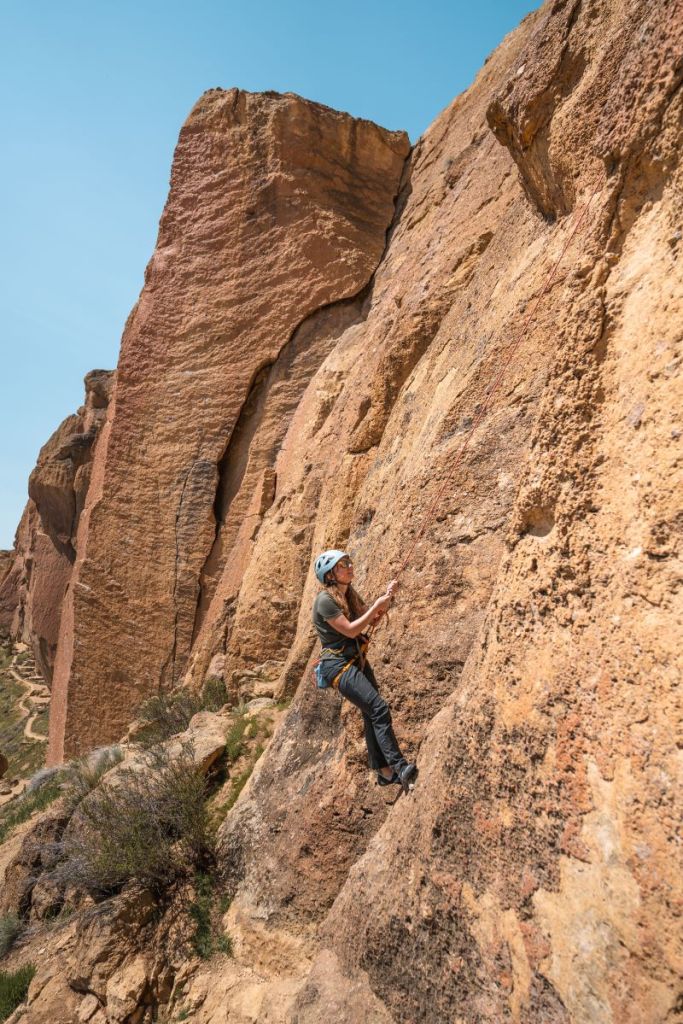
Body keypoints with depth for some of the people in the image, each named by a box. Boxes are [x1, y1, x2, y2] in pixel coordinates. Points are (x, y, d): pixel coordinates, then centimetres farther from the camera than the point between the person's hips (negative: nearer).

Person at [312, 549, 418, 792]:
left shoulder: (350, 594, 9)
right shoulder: (325, 600, -17)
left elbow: (372, 620, 13)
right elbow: (350, 630, -20)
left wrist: (387, 596, -2)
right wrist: (377, 606, -17)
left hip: (357, 659, 9)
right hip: (337, 663, -9)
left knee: (372, 715, 11)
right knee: (379, 709, -18)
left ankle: (384, 771, 23)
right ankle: (399, 766, -14)